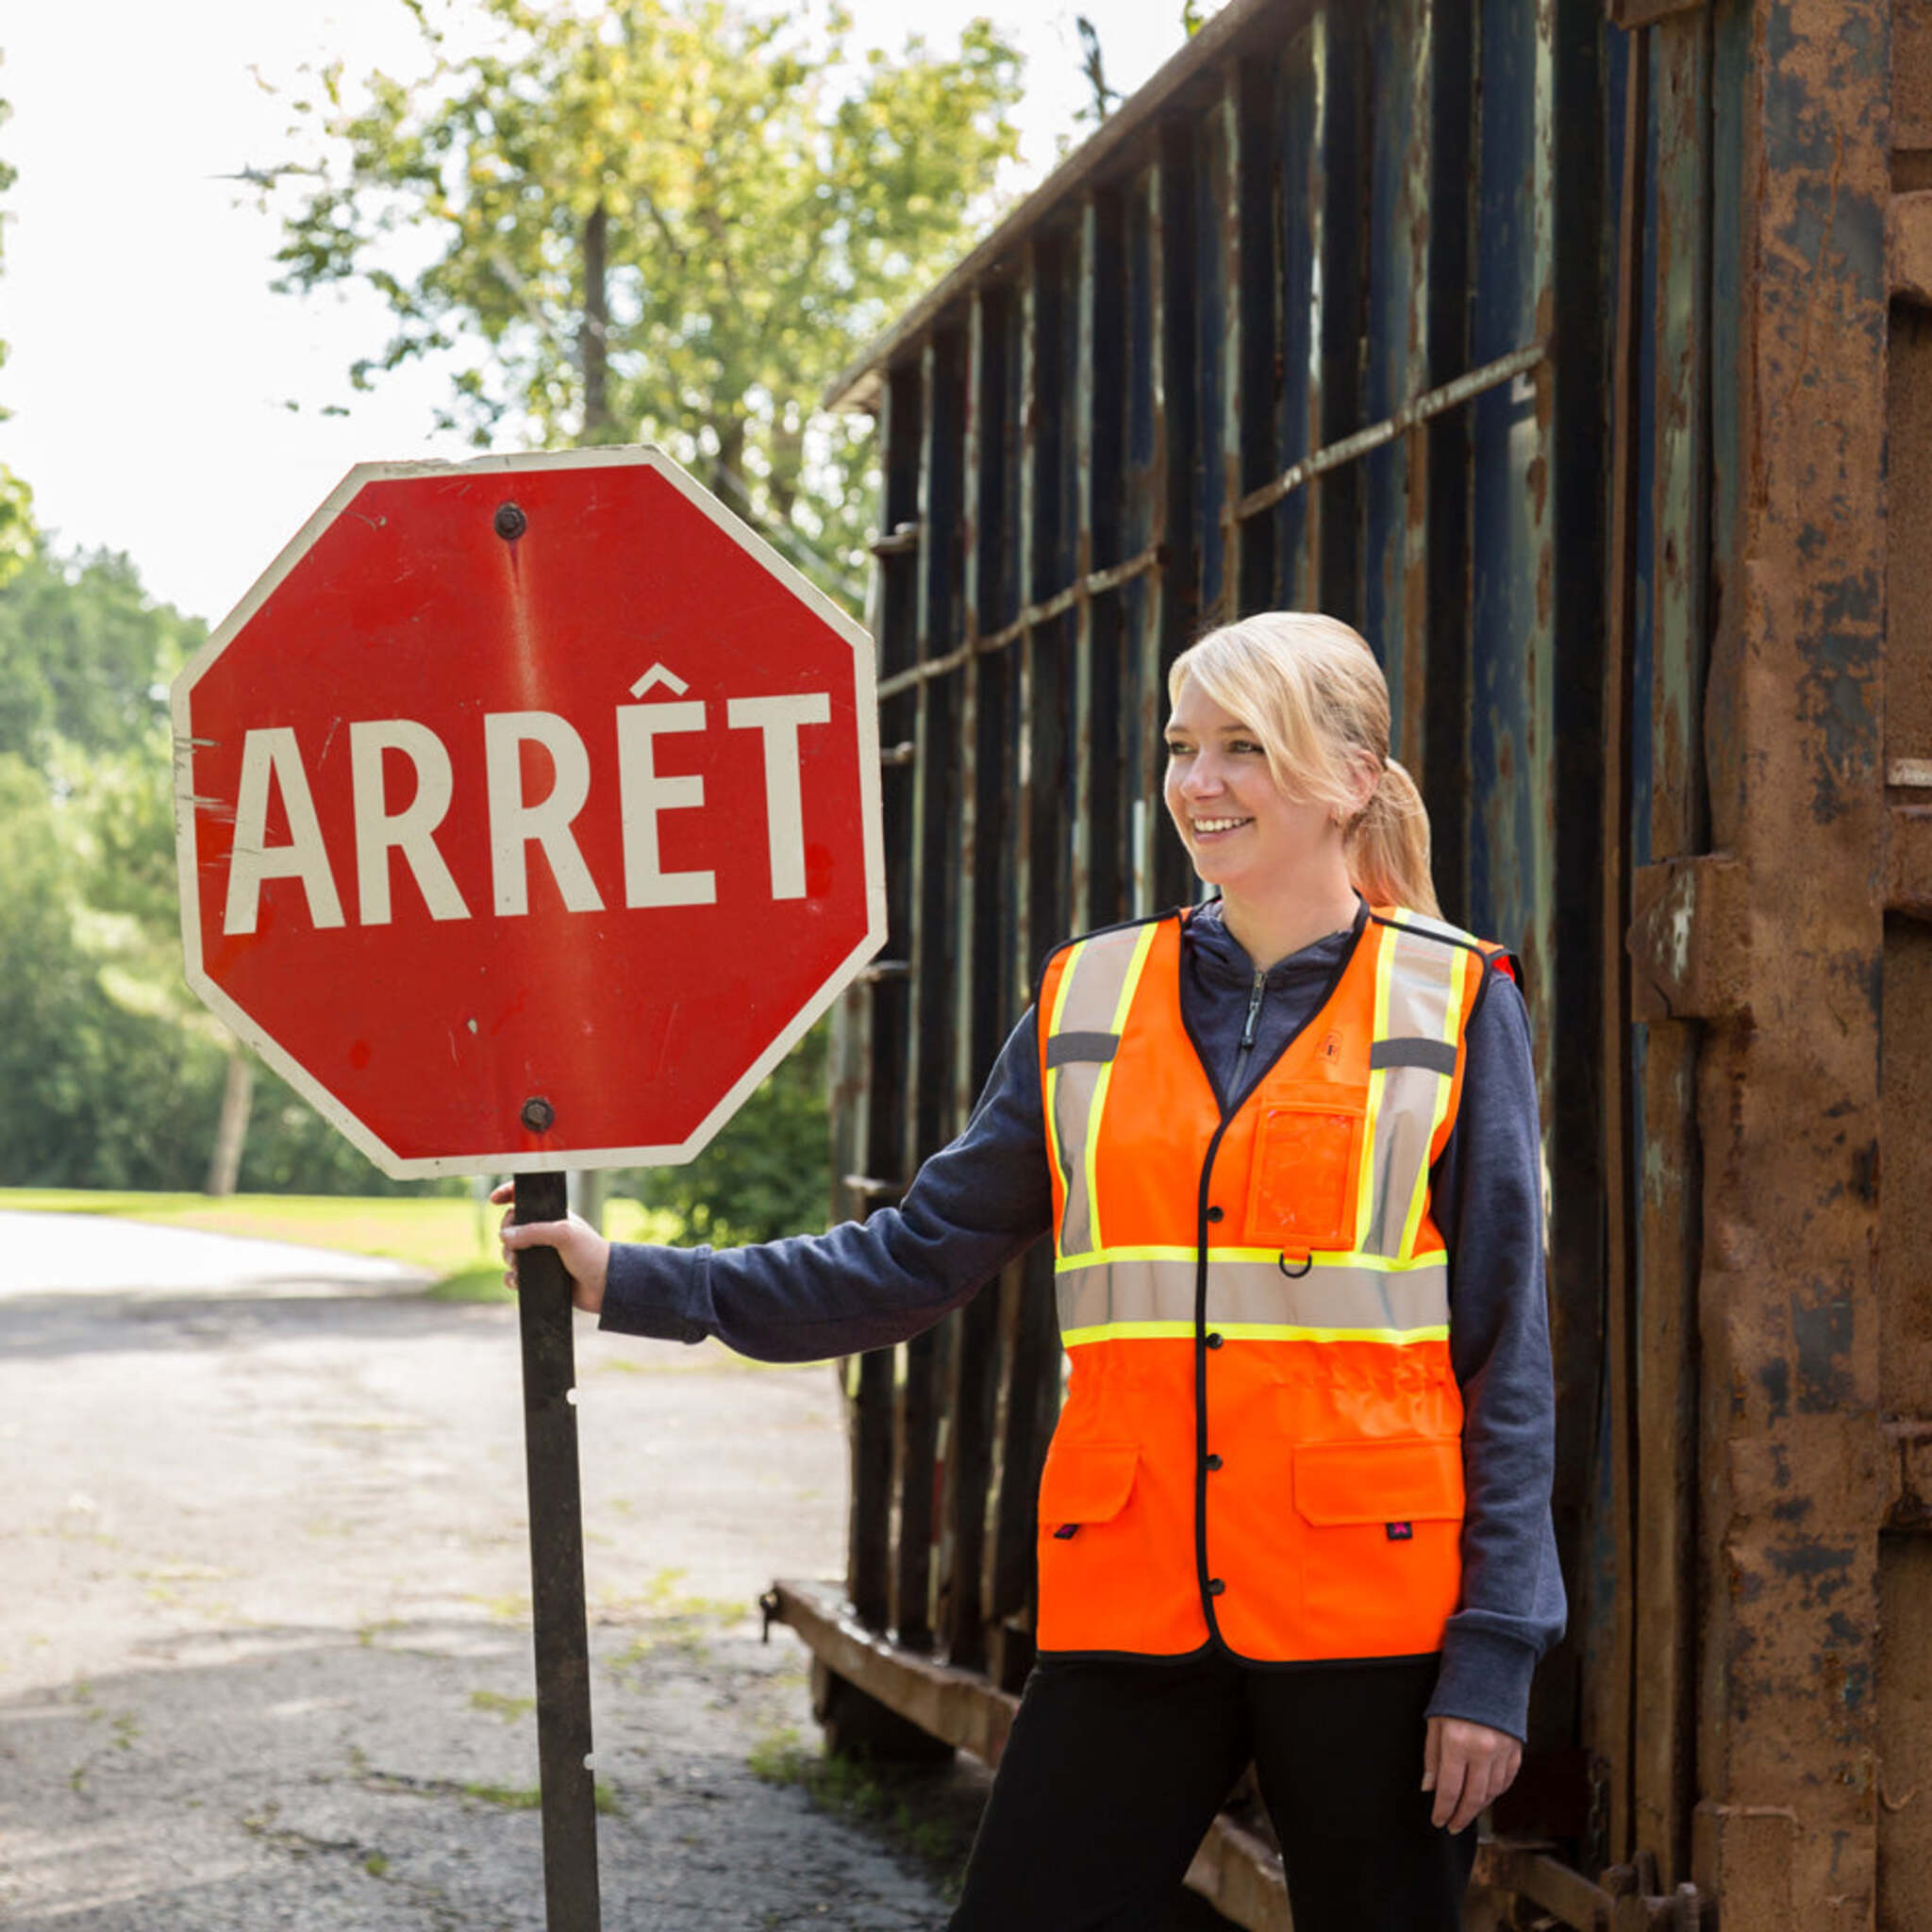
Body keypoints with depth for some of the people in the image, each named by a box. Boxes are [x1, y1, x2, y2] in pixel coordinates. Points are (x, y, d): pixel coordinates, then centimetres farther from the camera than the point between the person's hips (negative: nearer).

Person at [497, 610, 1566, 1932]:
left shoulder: (1453, 1005, 2)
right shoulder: (1090, 1004, 10)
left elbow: (1506, 1351, 1)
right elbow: (921, 1257, 11)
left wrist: (1495, 1652, -5)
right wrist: (638, 1282, 3)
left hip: (1371, 1617, -2)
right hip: (1134, 1611, 2)